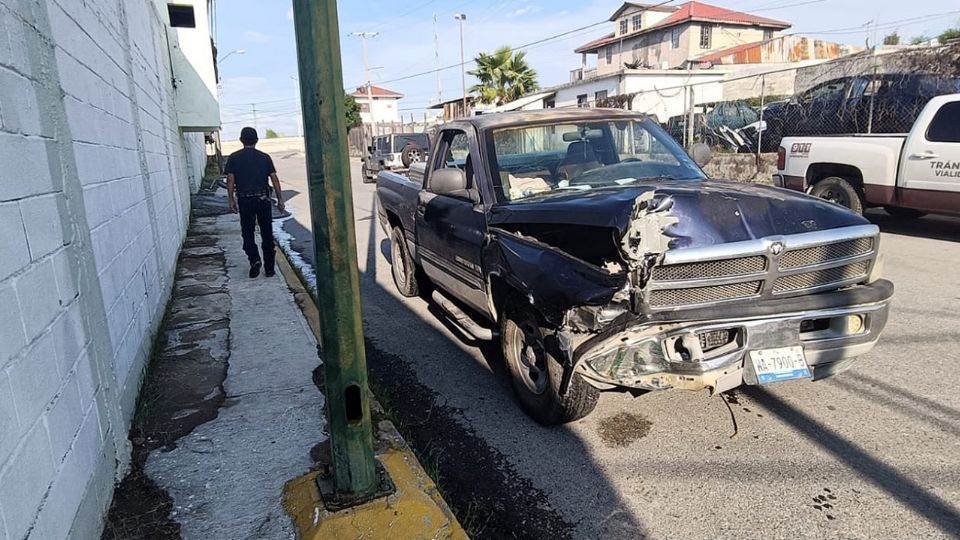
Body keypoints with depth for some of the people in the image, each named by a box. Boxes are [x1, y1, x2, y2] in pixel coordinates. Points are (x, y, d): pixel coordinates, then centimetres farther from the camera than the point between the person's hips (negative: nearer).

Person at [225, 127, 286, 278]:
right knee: (267, 233, 7)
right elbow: (274, 179, 0)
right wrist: (280, 199, 4)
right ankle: (269, 268, 9)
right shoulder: (264, 157, 3)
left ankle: (254, 259, -10)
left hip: (245, 200, -1)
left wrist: (231, 200, 3)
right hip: (263, 199, 1)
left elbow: (230, 180, -3)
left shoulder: (233, 158, 2)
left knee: (247, 232, 11)